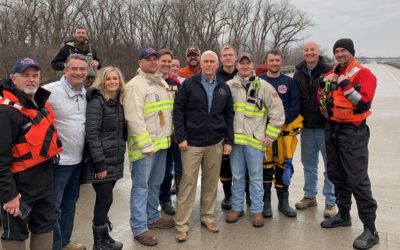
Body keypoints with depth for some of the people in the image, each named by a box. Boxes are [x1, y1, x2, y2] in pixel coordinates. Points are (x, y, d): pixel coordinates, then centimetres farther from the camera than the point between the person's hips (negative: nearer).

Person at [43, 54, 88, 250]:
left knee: (70, 204, 21)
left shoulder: (87, 94, 7)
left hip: (78, 159, 8)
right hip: (58, 160, -8)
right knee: (53, 208, 2)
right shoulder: (50, 91, -16)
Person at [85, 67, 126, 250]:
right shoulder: (96, 102, -12)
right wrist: (100, 163, -20)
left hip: (115, 161, 7)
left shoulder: (119, 102, 12)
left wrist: (120, 156, 15)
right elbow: (91, 134, -18)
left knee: (105, 200, 15)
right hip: (102, 161, -7)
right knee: (105, 200, -2)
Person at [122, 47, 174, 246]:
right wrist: (145, 144, -22)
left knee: (155, 183, 18)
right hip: (145, 145, -8)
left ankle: (152, 217, 32)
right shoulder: (136, 85, -12)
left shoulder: (162, 83, 16)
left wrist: (169, 136, 15)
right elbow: (134, 118, -19)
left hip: (162, 142, 8)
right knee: (141, 186, -2)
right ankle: (139, 228, 6)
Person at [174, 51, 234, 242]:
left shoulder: (224, 88, 9)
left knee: (211, 182, 11)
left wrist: (228, 140, 6)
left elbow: (229, 116, 12)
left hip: (216, 144, 3)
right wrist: (181, 137, -9)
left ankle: (207, 216, 27)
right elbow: (178, 111, -3)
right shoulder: (189, 84, -2)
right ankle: (182, 225, 7)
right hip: (192, 143, -3)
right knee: (188, 182, -1)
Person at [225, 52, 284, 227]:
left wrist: (270, 136, -4)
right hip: (235, 139, 2)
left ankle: (257, 210, 19)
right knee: (237, 177, 13)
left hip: (255, 140, -2)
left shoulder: (263, 86, -1)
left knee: (256, 177, 7)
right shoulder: (228, 86, 5)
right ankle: (237, 207, 26)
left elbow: (278, 112, -1)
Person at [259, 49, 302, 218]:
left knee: (283, 165, 7)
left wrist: (283, 119, -10)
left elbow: (295, 106, 3)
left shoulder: (289, 82, 10)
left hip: (285, 129, 2)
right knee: (266, 166, 0)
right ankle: (266, 202, 11)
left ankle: (283, 201, 19)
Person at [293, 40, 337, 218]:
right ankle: (310, 196, 31)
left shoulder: (328, 72, -9)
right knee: (308, 164, 16)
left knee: (330, 165, 4)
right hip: (306, 128, 5)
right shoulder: (298, 74, 8)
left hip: (325, 127, -5)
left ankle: (330, 202, 15)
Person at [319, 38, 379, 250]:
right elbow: (322, 100, 16)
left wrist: (346, 86, -24)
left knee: (357, 179, -8)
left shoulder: (364, 74, -9)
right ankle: (343, 215, 31)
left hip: (353, 132, -7)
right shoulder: (332, 74, 12)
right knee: (336, 175, 15)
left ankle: (370, 230, -1)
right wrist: (326, 84, -1)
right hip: (332, 129, 7)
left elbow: (364, 103, -19)